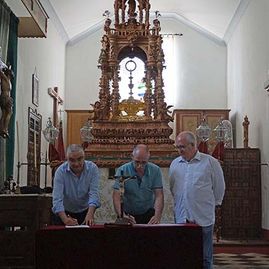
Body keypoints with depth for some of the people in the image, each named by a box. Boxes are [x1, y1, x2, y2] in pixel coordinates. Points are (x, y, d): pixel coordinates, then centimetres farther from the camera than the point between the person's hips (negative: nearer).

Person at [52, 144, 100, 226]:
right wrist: (65, 219, -40)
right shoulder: (61, 171, -16)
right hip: (64, 213, -1)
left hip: (84, 212, 1)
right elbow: (57, 199, -24)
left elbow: (94, 193, -19)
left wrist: (90, 214, -35)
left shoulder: (92, 168, -12)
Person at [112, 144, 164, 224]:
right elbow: (116, 196, -15)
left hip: (149, 215, 1)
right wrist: (121, 215, -32)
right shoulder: (122, 171, -9)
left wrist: (157, 215, -24)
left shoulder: (155, 170, -3)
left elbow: (159, 195, -7)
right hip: (127, 215, -1)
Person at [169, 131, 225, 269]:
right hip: (181, 218, 4)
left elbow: (219, 186, 5)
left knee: (205, 258, 3)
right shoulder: (175, 164, 11)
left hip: (203, 218, -3)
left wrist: (214, 204, 8)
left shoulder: (210, 162, -2)